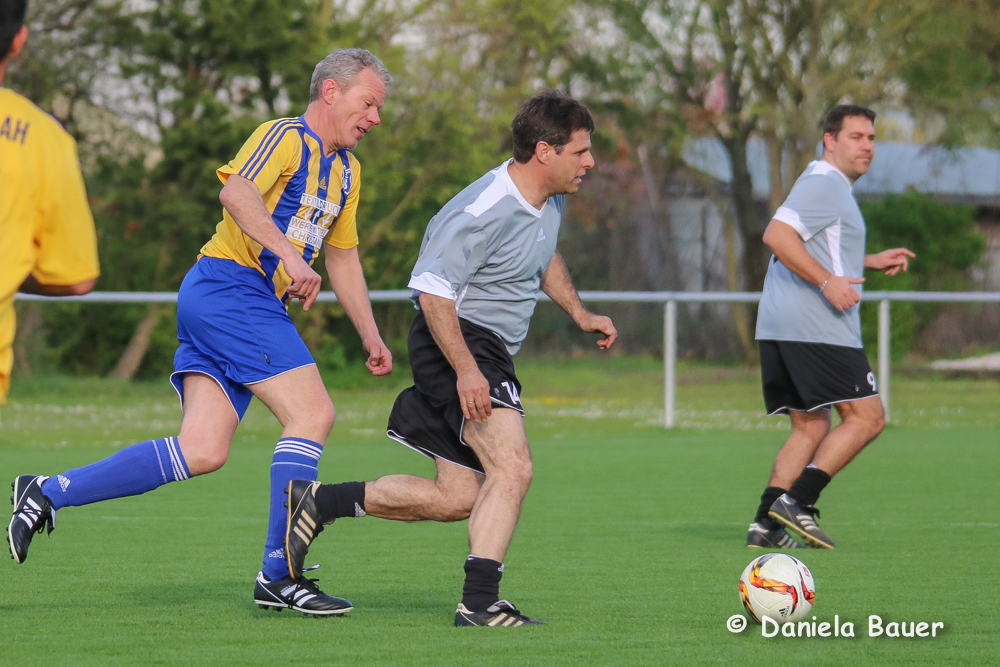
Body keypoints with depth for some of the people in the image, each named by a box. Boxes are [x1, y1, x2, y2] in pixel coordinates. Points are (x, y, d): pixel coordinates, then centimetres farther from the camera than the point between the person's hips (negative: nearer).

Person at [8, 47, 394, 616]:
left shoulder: (346, 170, 23)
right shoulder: (285, 136, -7)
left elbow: (343, 256, 32)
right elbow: (237, 191, -25)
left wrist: (370, 335, 30)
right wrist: (289, 255, -33)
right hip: (229, 286, -9)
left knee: (203, 451, -3)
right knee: (313, 413, -14)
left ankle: (48, 493, 1)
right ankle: (279, 574, -12)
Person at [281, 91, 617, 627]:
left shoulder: (549, 200, 7)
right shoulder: (487, 210, -23)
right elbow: (432, 288, -25)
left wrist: (578, 312, 22)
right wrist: (466, 370, -30)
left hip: (488, 348, 10)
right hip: (457, 341, -10)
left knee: (457, 498, 9)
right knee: (512, 467, -24)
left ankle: (318, 503, 18)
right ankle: (480, 602, -25)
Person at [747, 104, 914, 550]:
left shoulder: (829, 186, 25)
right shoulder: (824, 184, -8)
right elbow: (777, 235, -21)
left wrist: (873, 262, 29)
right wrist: (828, 282, -23)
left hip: (779, 328, 10)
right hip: (816, 326, -10)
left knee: (810, 427, 11)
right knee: (866, 417, -8)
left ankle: (766, 523, 1)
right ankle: (796, 501, -16)